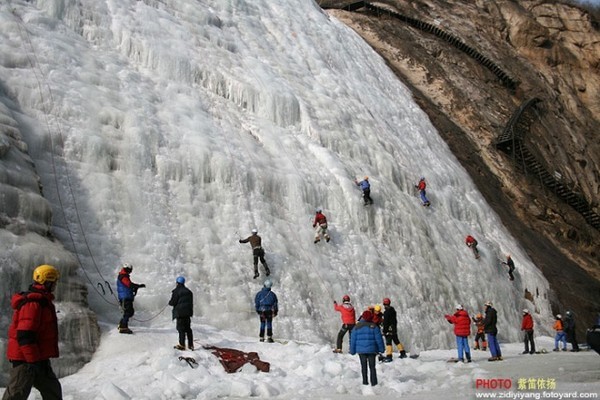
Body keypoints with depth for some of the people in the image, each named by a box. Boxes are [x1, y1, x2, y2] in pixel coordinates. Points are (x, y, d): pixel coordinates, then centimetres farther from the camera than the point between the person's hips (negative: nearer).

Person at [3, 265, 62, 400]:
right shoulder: (32, 304, -19)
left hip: (38, 358, 10)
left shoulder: (41, 301, 15)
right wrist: (34, 360, -23)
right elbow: (25, 335, -24)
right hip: (25, 359, -10)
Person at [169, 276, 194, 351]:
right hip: (188, 312, 7)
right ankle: (190, 344, 13)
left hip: (180, 312, -7)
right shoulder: (188, 291, 13)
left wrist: (169, 302, 10)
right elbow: (191, 302, 16)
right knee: (188, 328, 12)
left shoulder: (176, 291, -10)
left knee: (181, 328, -3)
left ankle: (182, 345, -3)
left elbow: (173, 302, -12)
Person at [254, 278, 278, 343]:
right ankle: (269, 337, -4)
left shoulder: (259, 293, -1)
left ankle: (261, 338, 11)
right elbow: (275, 303, 4)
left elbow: (256, 303, 0)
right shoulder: (272, 294, 1)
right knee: (269, 324, 5)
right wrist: (275, 312, 12)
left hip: (261, 311, 1)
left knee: (262, 324, 10)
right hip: (269, 311, 0)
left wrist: (257, 310, 11)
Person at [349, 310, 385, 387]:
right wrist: (381, 349, 6)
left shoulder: (357, 327, 1)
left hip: (361, 349, 1)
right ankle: (373, 382, 4)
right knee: (372, 366, 7)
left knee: (364, 366, 10)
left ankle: (365, 381, 9)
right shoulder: (374, 326, -4)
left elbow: (353, 339, 4)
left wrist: (352, 350, 12)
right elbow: (378, 338, -3)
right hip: (371, 350, -1)